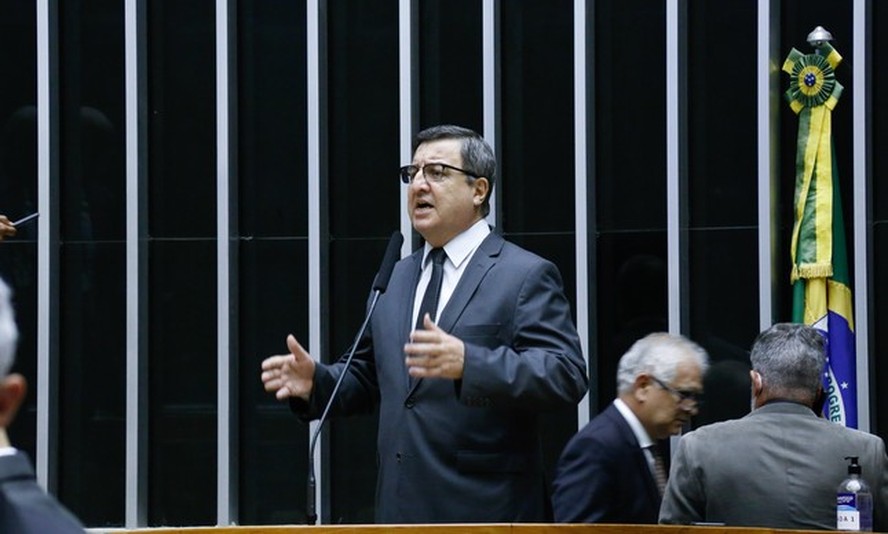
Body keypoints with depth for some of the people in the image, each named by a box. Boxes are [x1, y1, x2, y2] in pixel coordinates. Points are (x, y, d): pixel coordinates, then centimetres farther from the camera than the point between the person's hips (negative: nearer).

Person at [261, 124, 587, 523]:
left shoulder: (527, 276, -4)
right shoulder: (396, 278, 18)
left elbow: (567, 375, -16)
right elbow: (368, 377, 24)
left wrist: (468, 363, -30)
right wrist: (316, 382, 2)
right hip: (400, 507, 6)